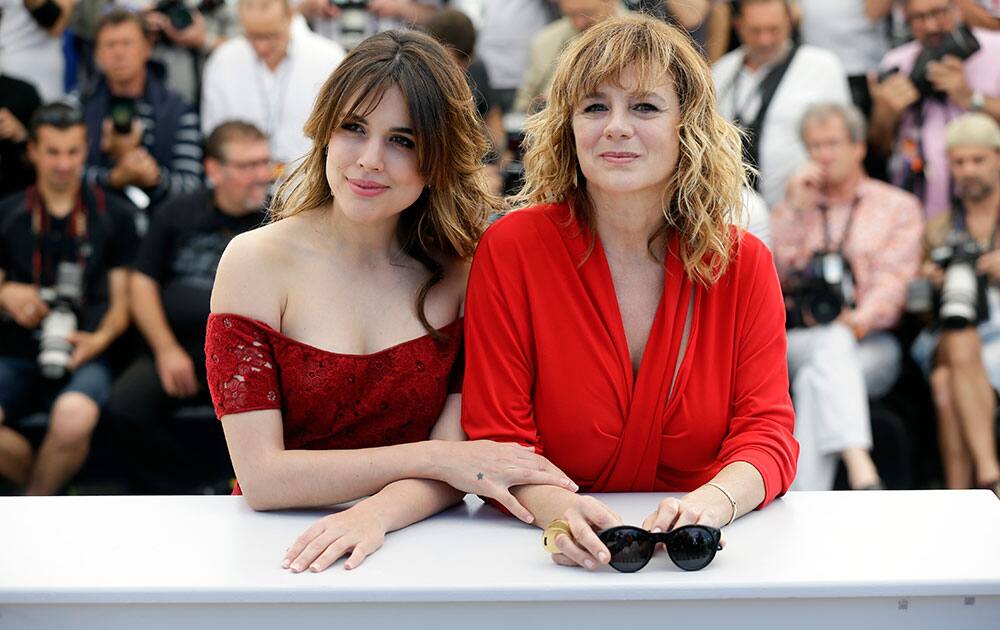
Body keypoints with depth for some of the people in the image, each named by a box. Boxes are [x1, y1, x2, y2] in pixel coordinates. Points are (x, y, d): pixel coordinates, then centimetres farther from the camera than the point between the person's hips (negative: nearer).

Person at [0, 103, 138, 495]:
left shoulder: (113, 216, 12)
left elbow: (122, 300, 10)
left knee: (74, 417, -37)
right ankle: (48, 490, -2)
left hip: (84, 358, -1)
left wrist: (100, 339, -9)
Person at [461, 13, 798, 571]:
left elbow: (766, 432, -2)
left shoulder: (743, 263, 3)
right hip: (565, 559, -1)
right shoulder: (511, 250, -4)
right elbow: (497, 439, -6)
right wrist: (559, 508, -28)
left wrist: (715, 501, -25)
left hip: (696, 562, 1)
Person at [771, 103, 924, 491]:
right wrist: (795, 208, 5)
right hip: (798, 341, 1)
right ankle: (863, 474, -56)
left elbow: (893, 280, 1)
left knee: (817, 380, -35)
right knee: (833, 344, -37)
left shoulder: (899, 207, 17)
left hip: (871, 344, -1)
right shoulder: (794, 208, 25)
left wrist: (862, 318, -19)